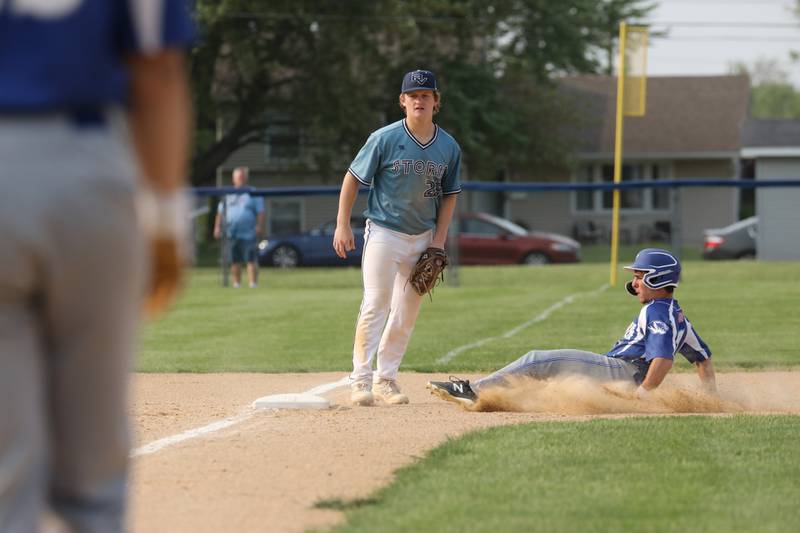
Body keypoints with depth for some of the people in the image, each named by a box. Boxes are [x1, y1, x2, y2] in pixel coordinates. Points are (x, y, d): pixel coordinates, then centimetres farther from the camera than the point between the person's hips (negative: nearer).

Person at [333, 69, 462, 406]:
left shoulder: (449, 147, 1)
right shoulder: (384, 139, -11)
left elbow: (449, 195, 10)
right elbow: (352, 179, -4)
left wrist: (438, 242, 1)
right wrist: (342, 225, -10)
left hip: (423, 237, 4)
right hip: (384, 234, -4)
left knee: (407, 312, 7)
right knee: (375, 306, -11)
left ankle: (386, 379, 17)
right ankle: (361, 380, -8)